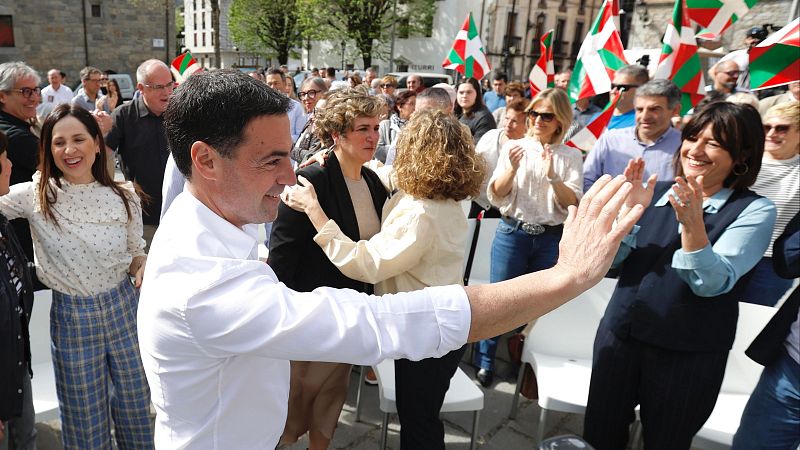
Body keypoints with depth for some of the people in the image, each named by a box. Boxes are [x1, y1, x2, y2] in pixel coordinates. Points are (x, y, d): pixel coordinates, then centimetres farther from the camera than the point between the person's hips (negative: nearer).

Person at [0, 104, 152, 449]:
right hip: (71, 316, -1)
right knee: (86, 416, 15)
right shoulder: (36, 195, -10)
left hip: (123, 307, 1)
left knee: (136, 403, 18)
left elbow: (136, 253, 3)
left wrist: (143, 268, -17)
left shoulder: (124, 197, -7)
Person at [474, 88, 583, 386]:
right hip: (512, 233, 0)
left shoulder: (571, 157, 3)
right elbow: (495, 196, -1)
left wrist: (552, 177, -21)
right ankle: (485, 361, 16)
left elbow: (573, 205, -5)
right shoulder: (513, 147, 3)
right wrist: (512, 168, -18)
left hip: (552, 239, 1)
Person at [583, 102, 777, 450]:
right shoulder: (655, 193, 0)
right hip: (619, 336, 3)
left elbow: (712, 283, -18)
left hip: (688, 355, -2)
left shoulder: (755, 211, -7)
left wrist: (691, 222, -32)